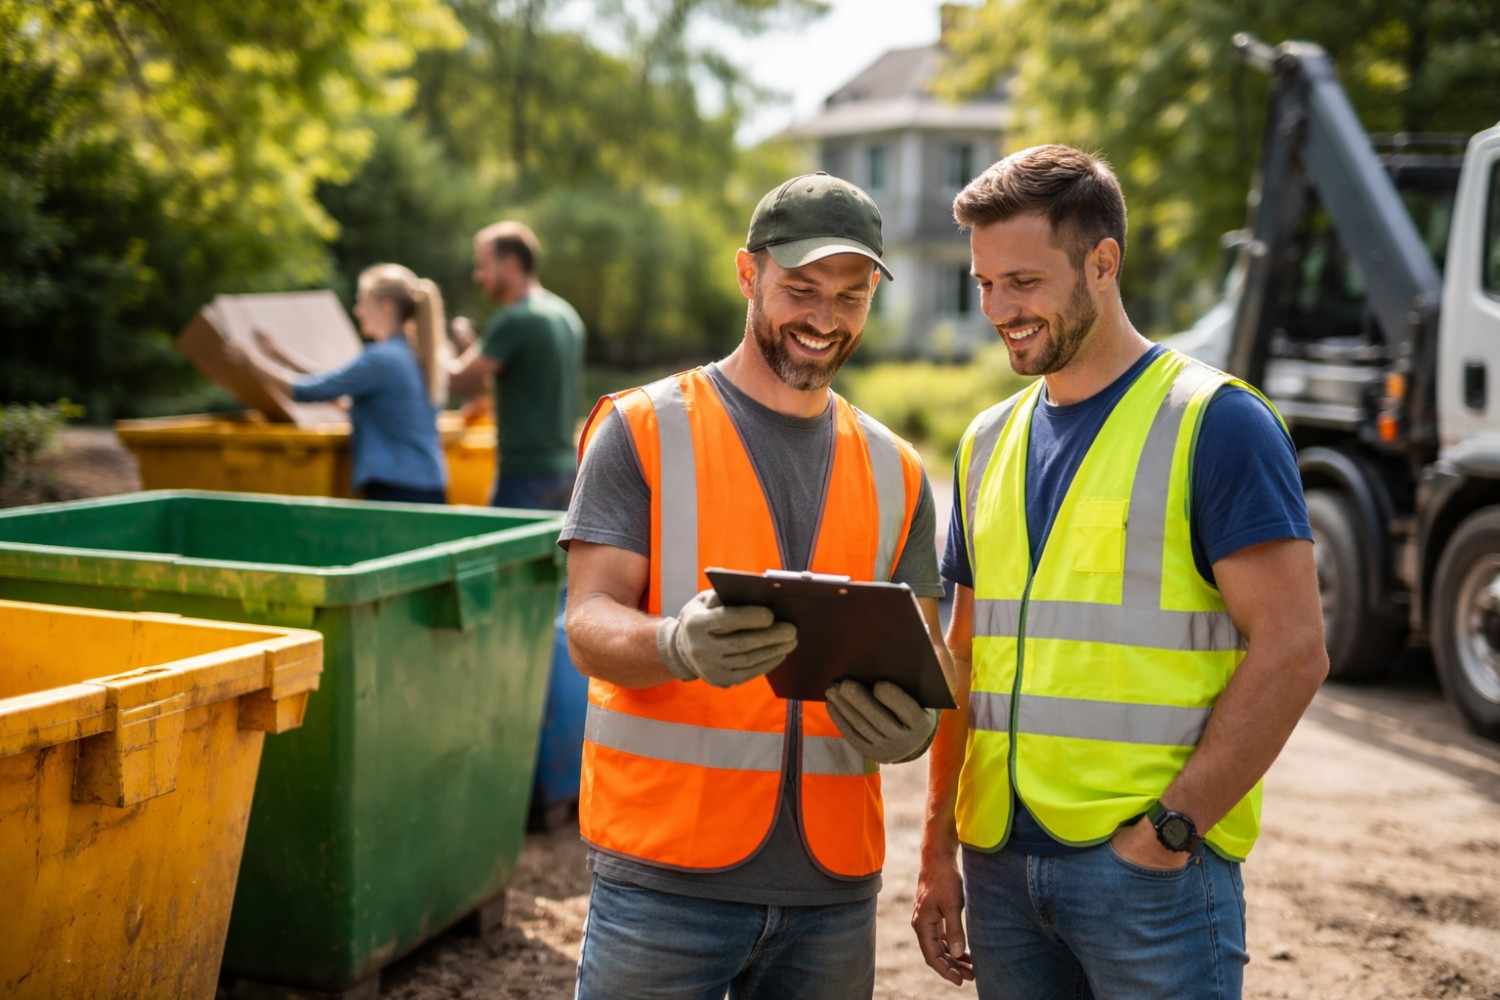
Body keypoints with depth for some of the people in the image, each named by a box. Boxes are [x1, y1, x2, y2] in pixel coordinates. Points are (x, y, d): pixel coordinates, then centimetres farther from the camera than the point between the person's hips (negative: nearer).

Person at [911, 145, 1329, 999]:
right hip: (999, 860, 6)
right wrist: (938, 850, 11)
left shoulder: (1217, 423, -7)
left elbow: (1292, 650, -12)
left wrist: (1172, 826, -16)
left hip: (1152, 866, -5)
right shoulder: (990, 441, 12)